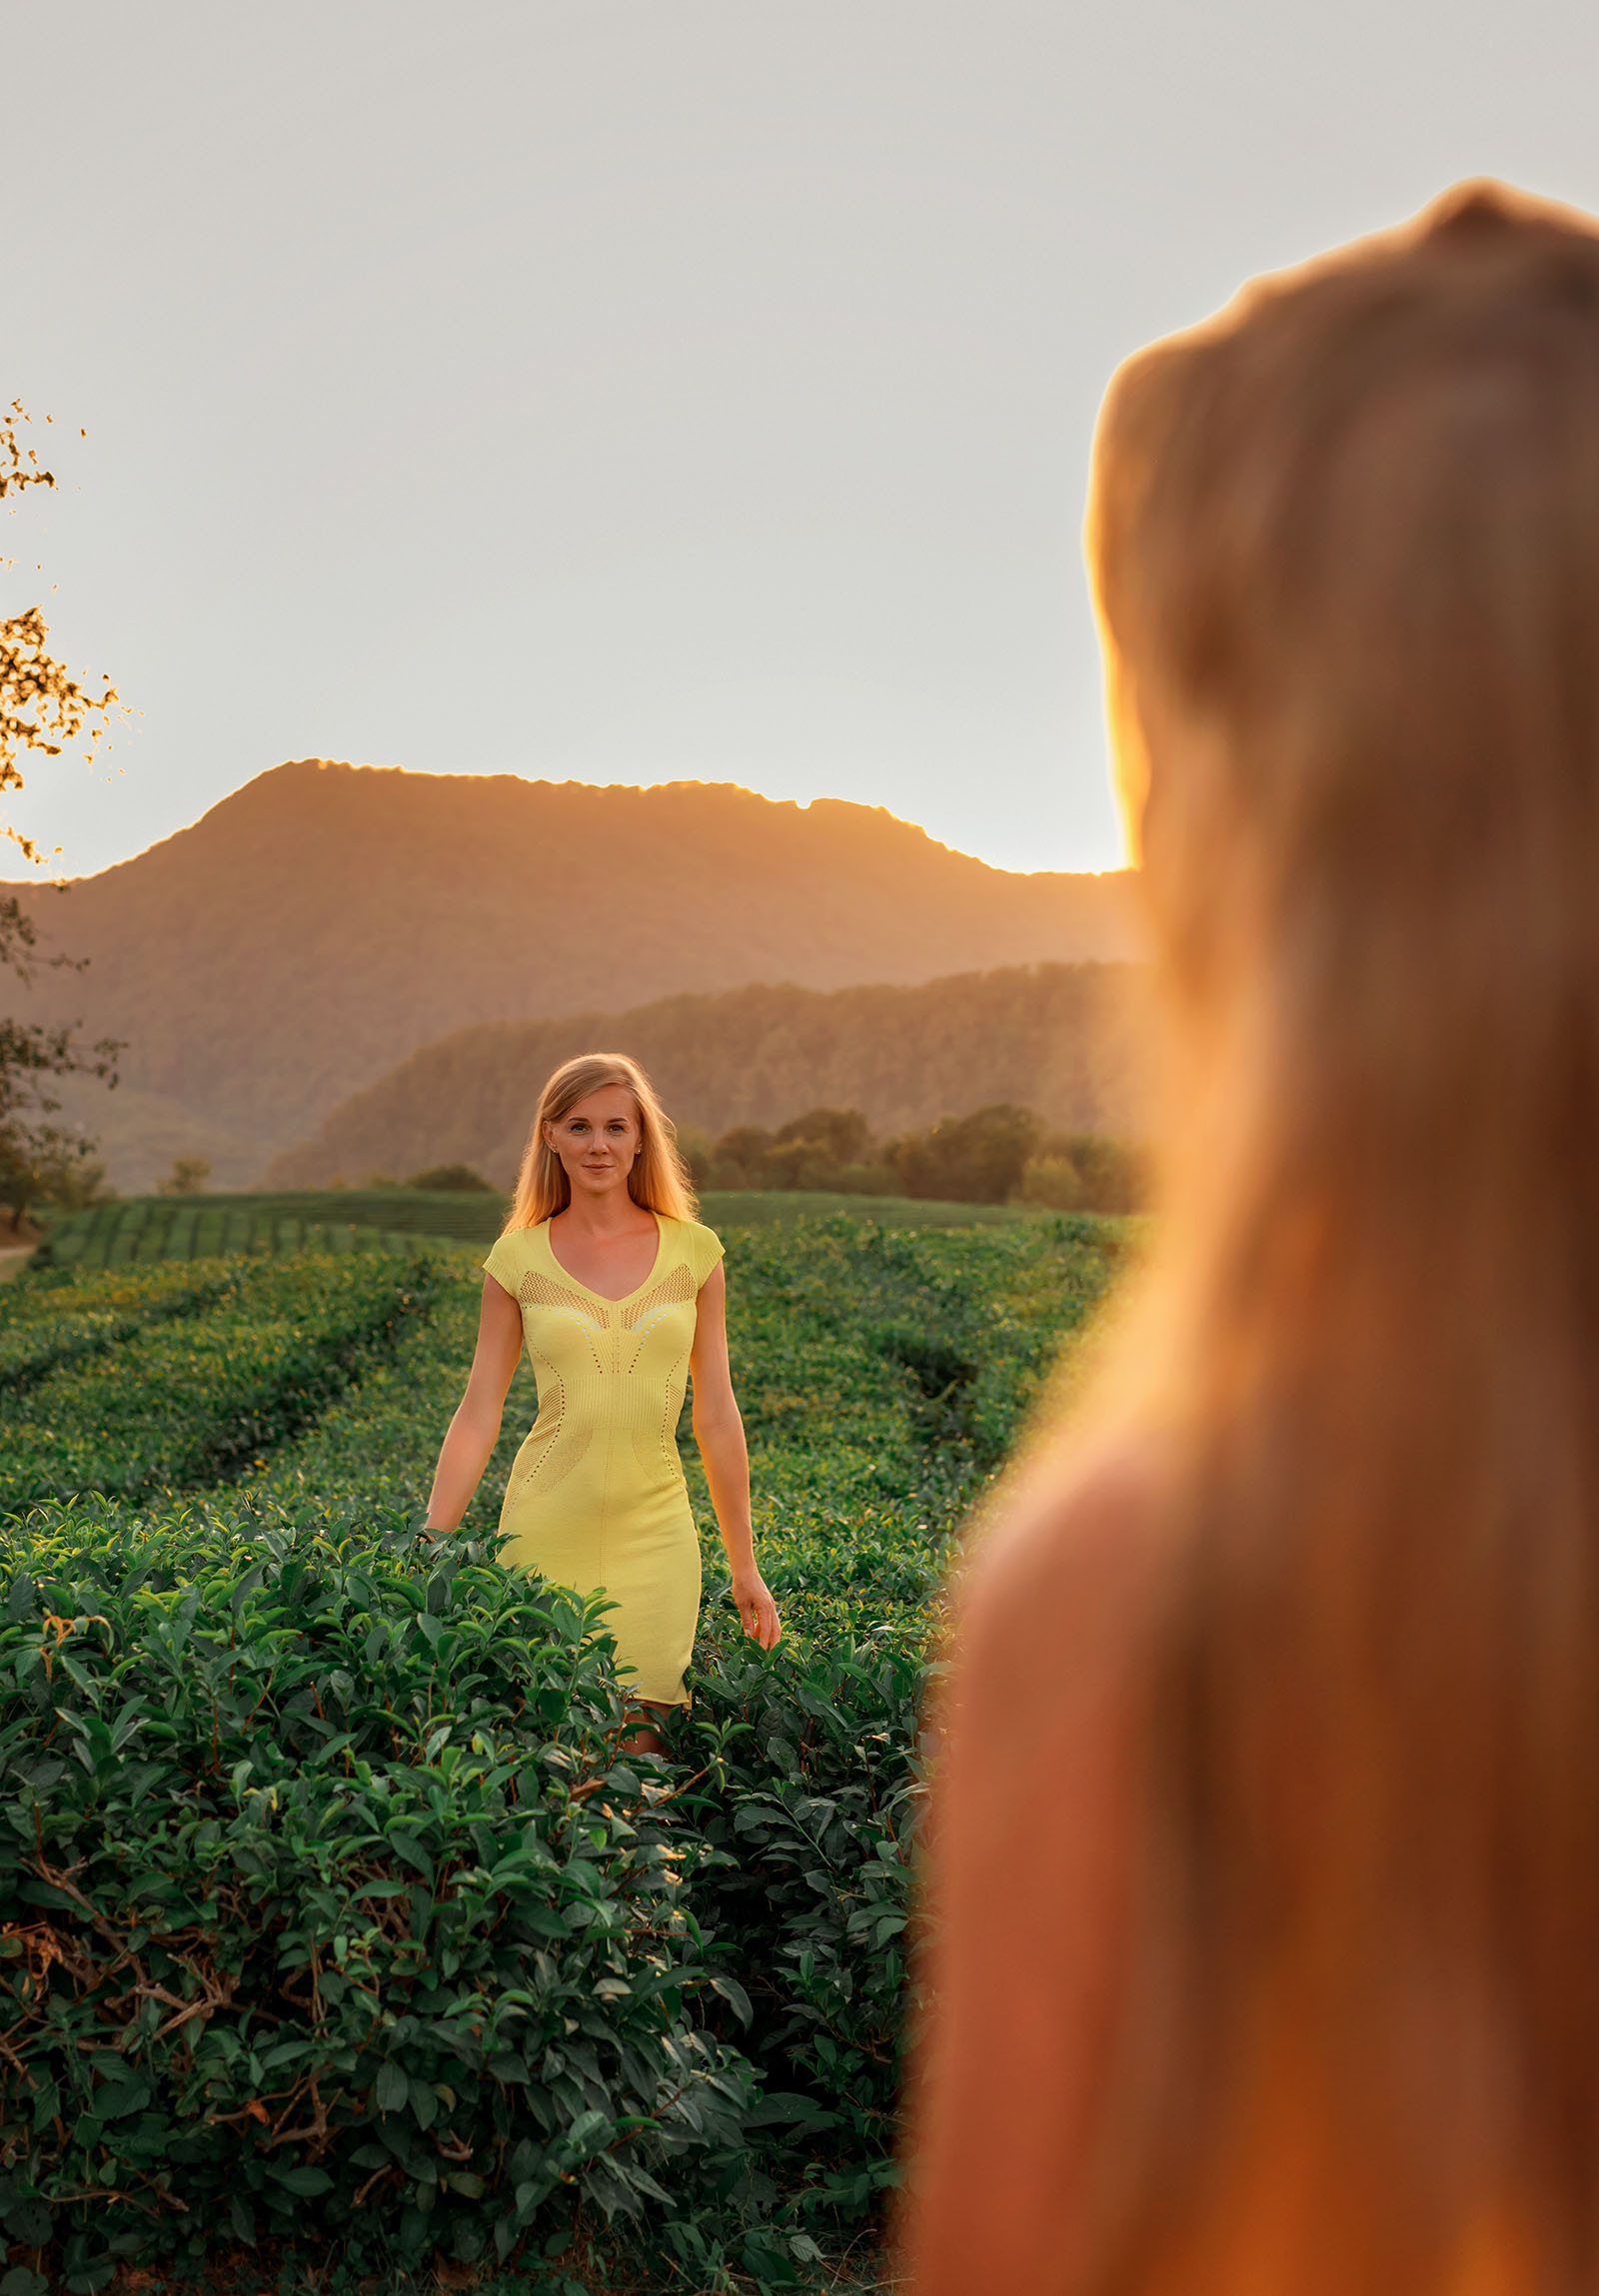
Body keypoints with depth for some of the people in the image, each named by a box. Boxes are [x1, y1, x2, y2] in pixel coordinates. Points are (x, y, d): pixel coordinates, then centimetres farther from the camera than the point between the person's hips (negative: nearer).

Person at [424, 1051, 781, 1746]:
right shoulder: (517, 1258, 1)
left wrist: (744, 1565, 8)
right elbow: (478, 1415, 3)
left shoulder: (694, 1251, 3)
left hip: (654, 1529, 1)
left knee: (639, 1746, 0)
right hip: (547, 1526, 0)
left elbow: (716, 1414, 7)